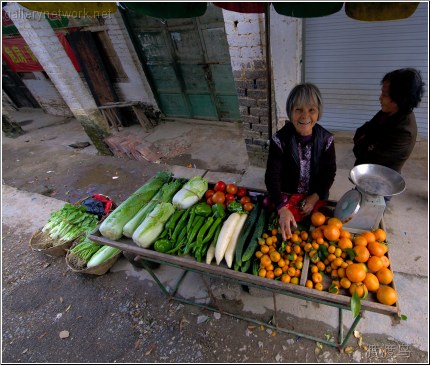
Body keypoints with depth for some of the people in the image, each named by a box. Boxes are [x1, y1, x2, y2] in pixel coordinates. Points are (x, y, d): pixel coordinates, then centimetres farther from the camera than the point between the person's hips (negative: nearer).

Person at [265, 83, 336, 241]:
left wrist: (316, 197, -17)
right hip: (286, 198, -1)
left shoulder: (326, 139, -15)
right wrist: (282, 209, -38)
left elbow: (330, 173, -5)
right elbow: (272, 176, -26)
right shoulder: (280, 139, -22)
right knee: (289, 231, 18)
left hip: (316, 198, 2)